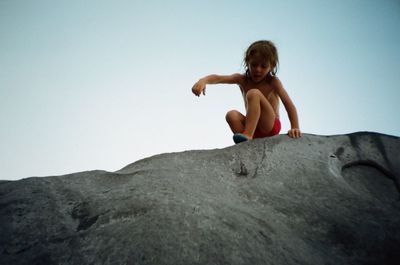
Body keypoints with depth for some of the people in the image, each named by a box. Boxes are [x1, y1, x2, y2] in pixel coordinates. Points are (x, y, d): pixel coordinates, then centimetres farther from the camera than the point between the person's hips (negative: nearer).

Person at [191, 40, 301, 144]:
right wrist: (203, 81, -40)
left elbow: (289, 105, -11)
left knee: (254, 93, -26)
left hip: (271, 126, -3)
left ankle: (248, 135, -32)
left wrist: (295, 128, -24)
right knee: (232, 115, -27)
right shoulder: (242, 80, -1)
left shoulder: (273, 81, -7)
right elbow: (218, 78, -18)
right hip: (253, 127, 4)